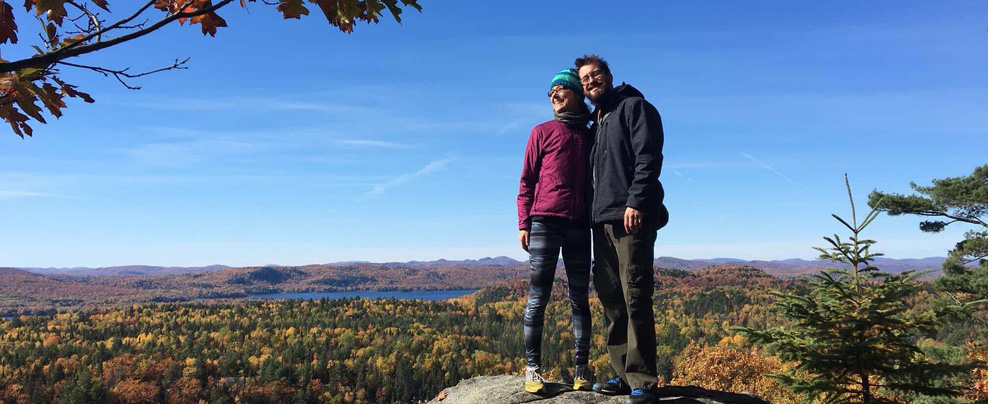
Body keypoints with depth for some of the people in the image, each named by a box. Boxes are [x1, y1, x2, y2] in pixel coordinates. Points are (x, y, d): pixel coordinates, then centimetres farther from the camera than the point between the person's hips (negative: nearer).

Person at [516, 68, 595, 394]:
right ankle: (533, 367, 1)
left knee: (580, 298, 4)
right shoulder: (543, 132, 9)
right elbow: (527, 180, 5)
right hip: (544, 222, -2)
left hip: (579, 225, 3)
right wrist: (523, 223, -3)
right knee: (538, 297, -3)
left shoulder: (590, 137, 16)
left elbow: (594, 181, 18)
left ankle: (582, 368, 9)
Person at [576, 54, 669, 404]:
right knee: (610, 299, 8)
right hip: (603, 220, 9)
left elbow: (648, 157, -12)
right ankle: (624, 375, 15)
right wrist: (595, 213, 16)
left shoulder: (634, 106, 1)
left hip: (631, 217, -8)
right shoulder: (596, 123, 25)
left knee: (635, 299, -9)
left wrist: (636, 202, -22)